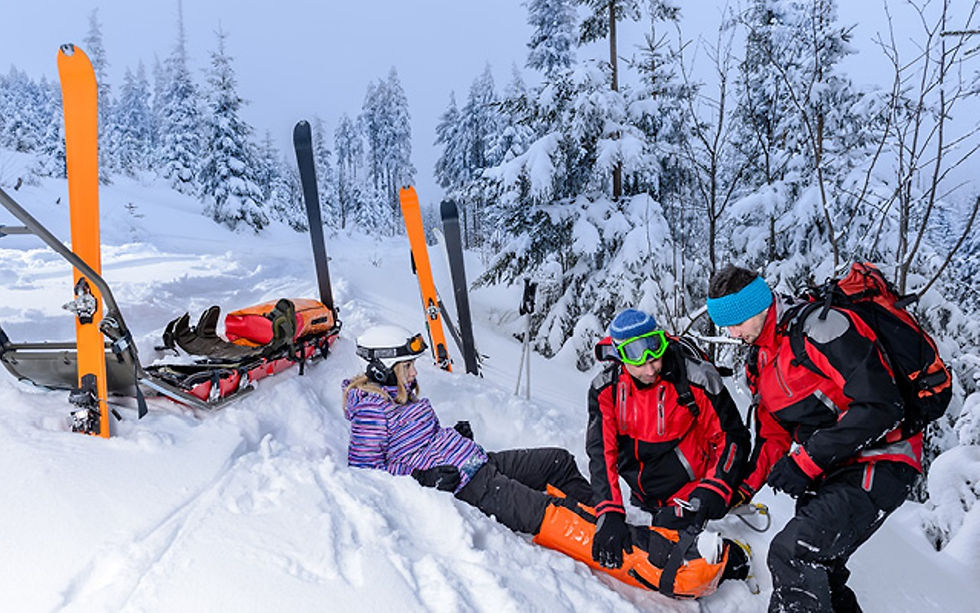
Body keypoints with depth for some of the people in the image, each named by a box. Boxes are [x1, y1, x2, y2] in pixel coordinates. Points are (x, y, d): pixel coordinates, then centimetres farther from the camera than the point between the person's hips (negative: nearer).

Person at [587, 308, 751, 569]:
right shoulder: (605, 389, -13)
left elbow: (733, 436, -11)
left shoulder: (696, 378, -21)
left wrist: (713, 490, -23)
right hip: (641, 499, 5)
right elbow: (601, 451, -17)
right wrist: (610, 513, -29)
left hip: (687, 498, -5)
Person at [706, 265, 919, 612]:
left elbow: (879, 406, -22)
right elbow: (774, 436, 18)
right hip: (823, 477, 9)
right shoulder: (759, 362, 11)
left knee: (792, 553, -23)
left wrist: (806, 461, -22)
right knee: (815, 573, 12)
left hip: (877, 465, -9)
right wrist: (742, 490, 6)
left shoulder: (821, 327, -17)